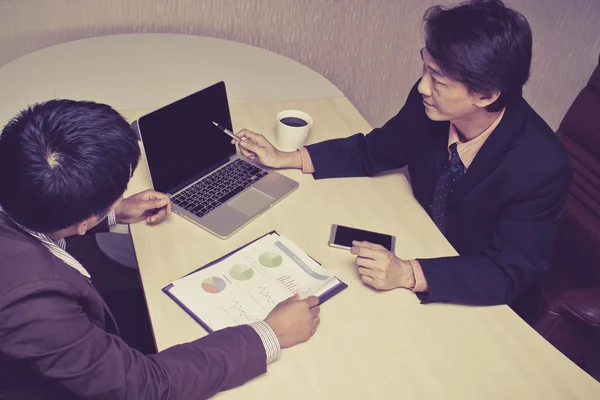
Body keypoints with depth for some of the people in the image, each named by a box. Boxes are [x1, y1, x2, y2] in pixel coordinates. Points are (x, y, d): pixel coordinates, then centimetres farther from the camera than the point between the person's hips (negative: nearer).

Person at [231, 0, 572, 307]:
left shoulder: (542, 167, -31)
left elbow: (511, 272, -27)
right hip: (421, 247, 5)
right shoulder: (428, 104, -18)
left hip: (476, 299, -4)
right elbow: (373, 152, -2)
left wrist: (408, 275, -41)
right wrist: (285, 159, -9)